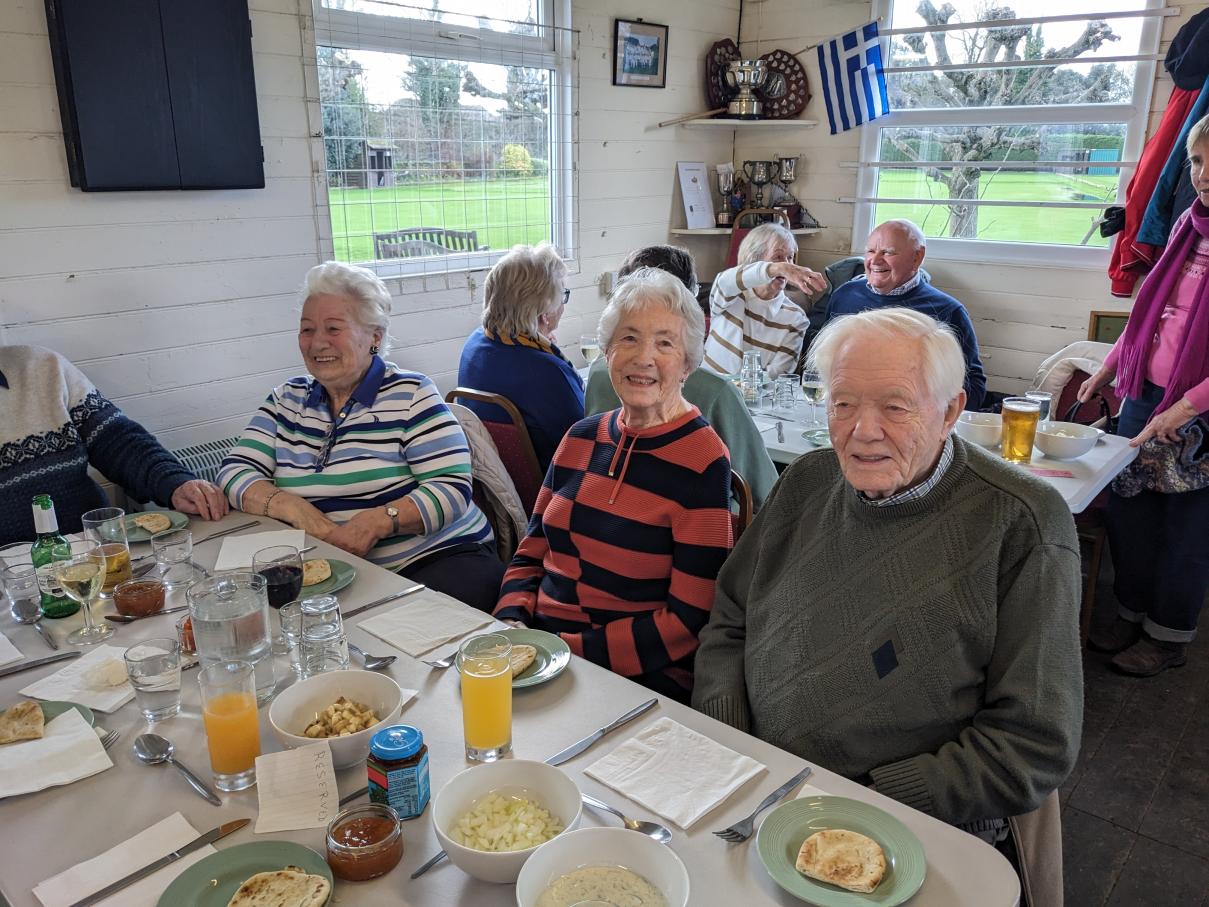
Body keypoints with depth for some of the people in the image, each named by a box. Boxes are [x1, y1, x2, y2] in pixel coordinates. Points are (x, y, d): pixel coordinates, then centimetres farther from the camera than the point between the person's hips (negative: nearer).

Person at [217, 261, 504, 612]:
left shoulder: (410, 395, -1)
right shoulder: (287, 400, 14)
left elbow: (452, 488, -9)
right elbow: (235, 472, 6)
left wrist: (377, 522, -25)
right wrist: (297, 509, -13)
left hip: (438, 557, -4)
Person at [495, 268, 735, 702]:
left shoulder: (702, 461, -10)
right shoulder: (582, 438, 8)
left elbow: (689, 621, -13)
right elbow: (531, 554, 14)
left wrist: (567, 650, -18)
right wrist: (511, 623, -5)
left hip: (643, 680, -5)